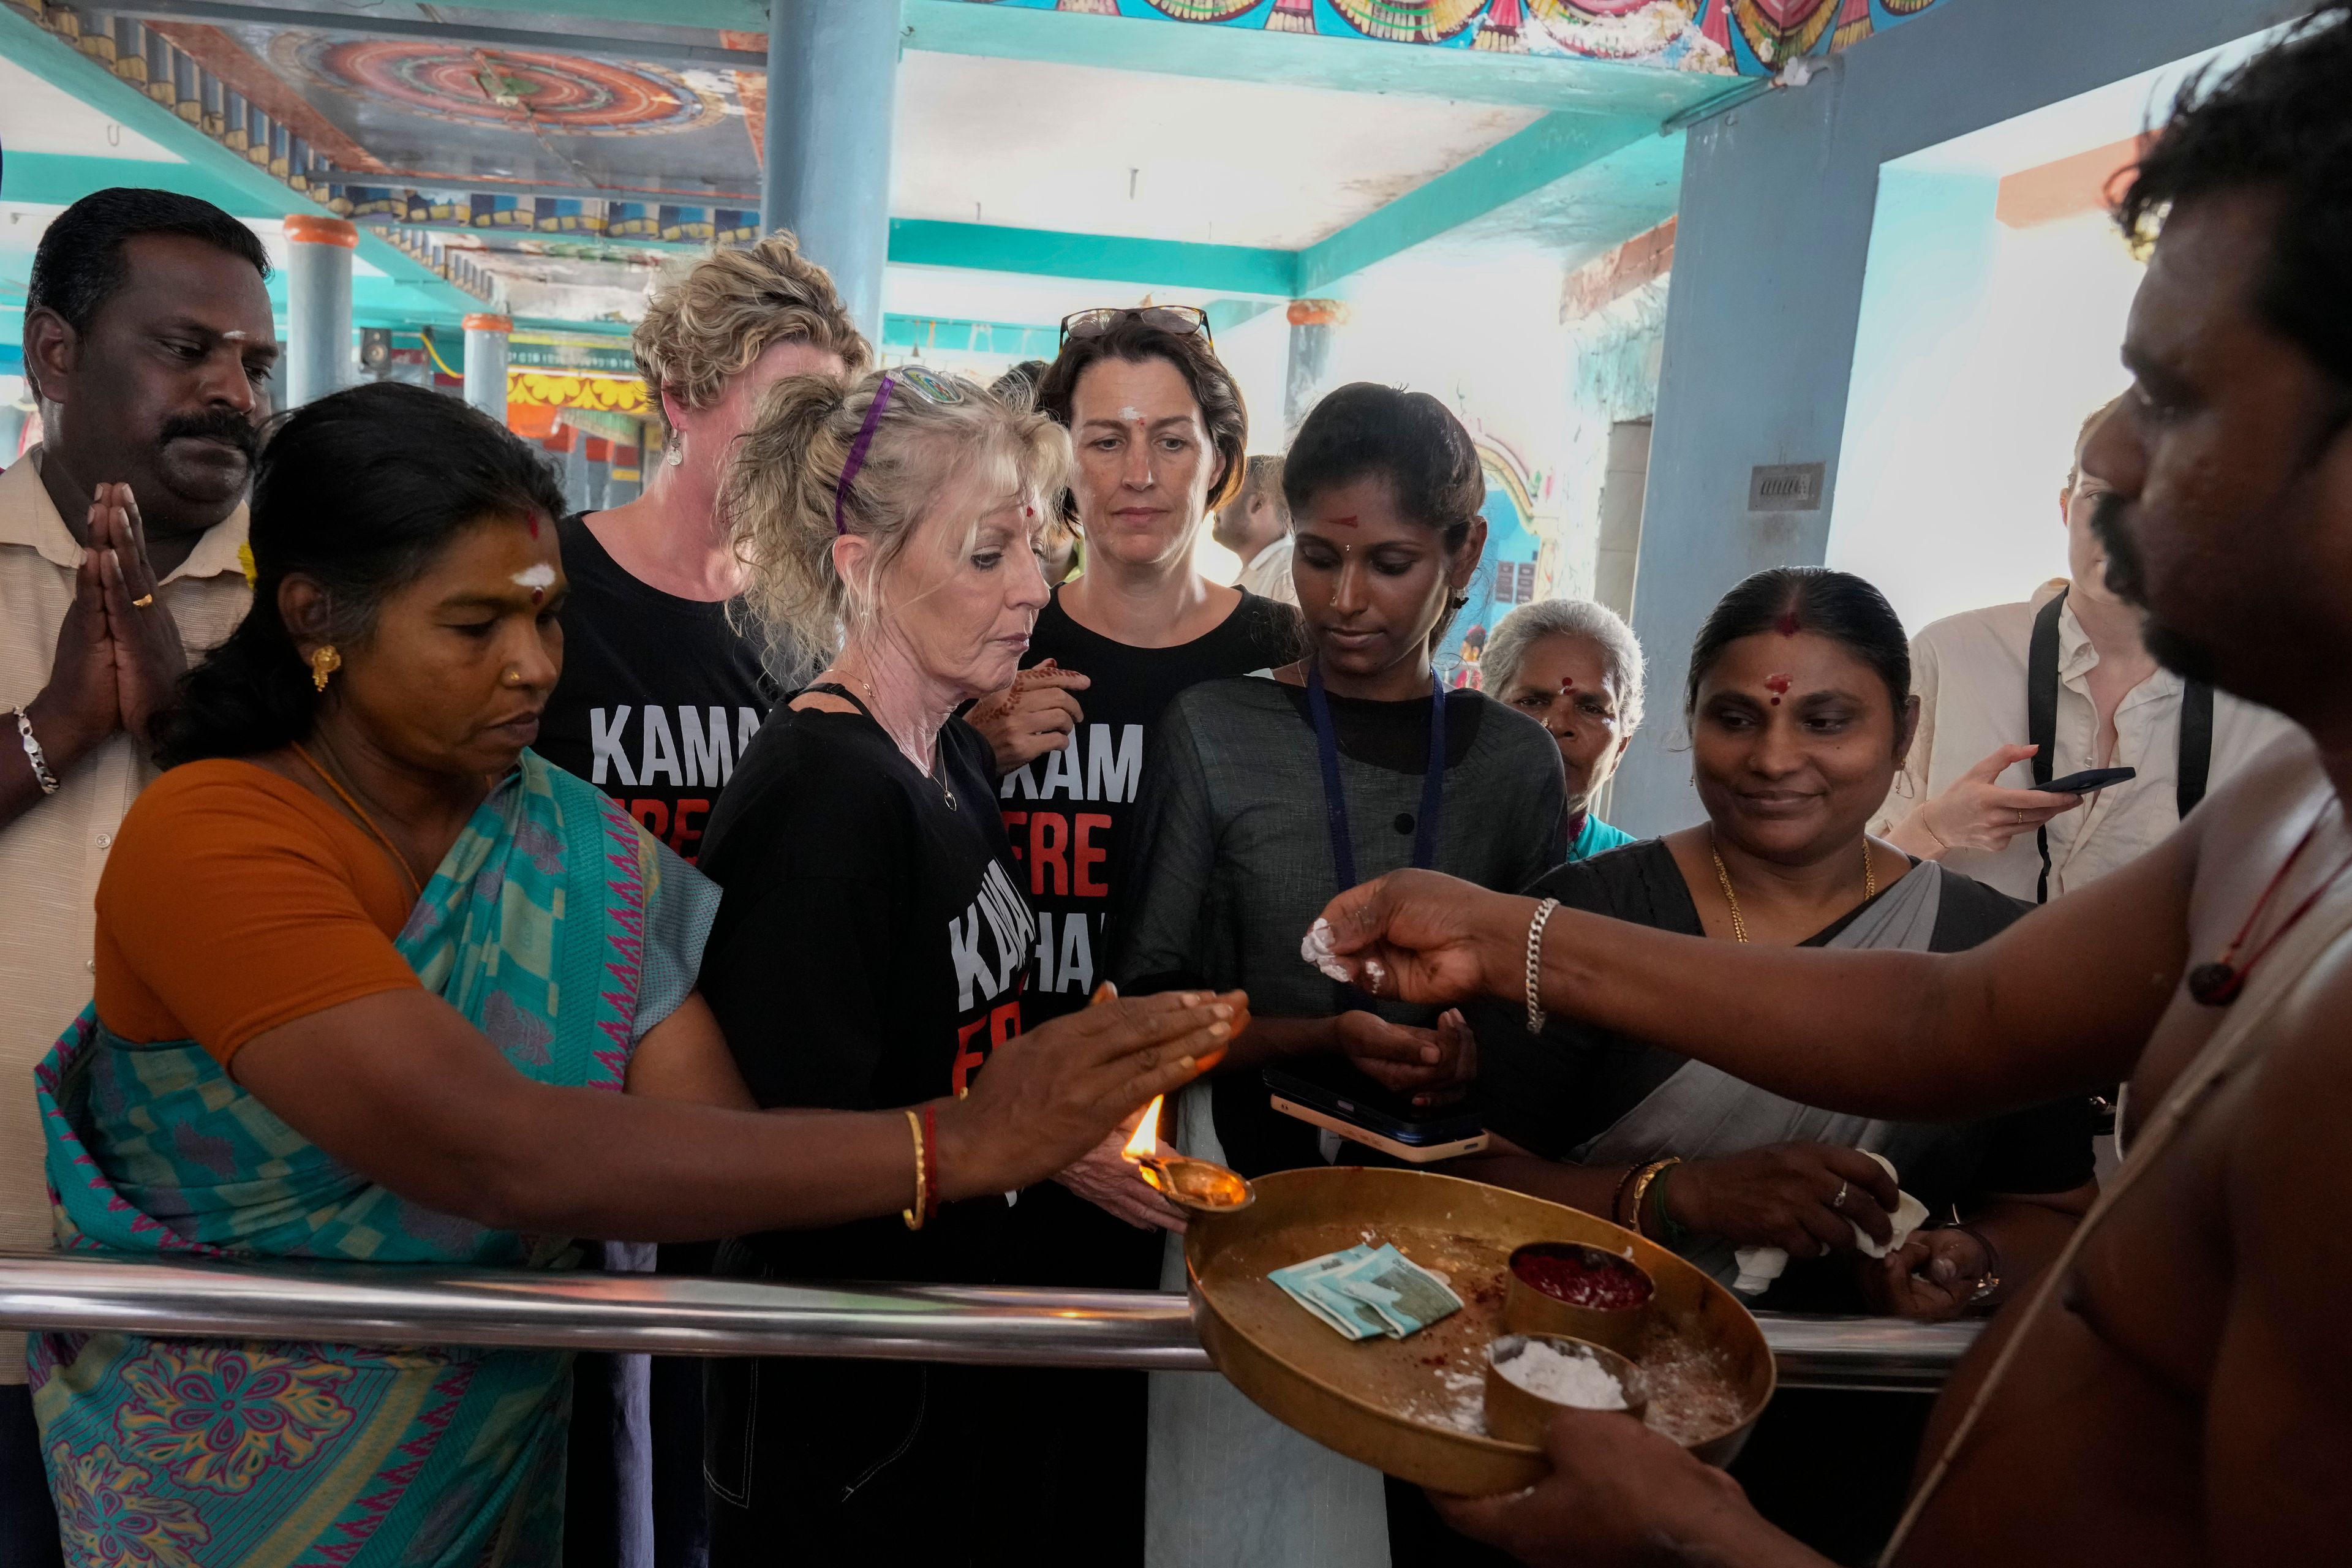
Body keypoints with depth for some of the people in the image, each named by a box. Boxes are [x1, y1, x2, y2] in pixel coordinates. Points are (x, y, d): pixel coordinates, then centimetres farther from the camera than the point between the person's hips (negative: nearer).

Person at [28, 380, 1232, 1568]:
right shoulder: (207, 843, -22)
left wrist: (1040, 1136, -30)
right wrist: (953, 1147, -36)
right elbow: (500, 1157, -33)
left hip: (500, 1447, 4)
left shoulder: (579, 855, -7)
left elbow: (705, 1136, -16)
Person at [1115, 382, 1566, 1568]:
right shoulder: (1213, 730, -5)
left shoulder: (1517, 762, 2)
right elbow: (1149, 1003, -5)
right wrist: (1322, 1040, -19)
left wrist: (1477, 1054, -12)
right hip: (1255, 1184, -2)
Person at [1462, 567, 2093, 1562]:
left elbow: (2053, 1210, 12)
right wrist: (1682, 1196, -22)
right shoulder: (1586, 916, -4)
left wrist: (1973, 1263, -10)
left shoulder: (1996, 948, 4)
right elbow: (1468, 1176, -7)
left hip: (1856, 1451, 3)